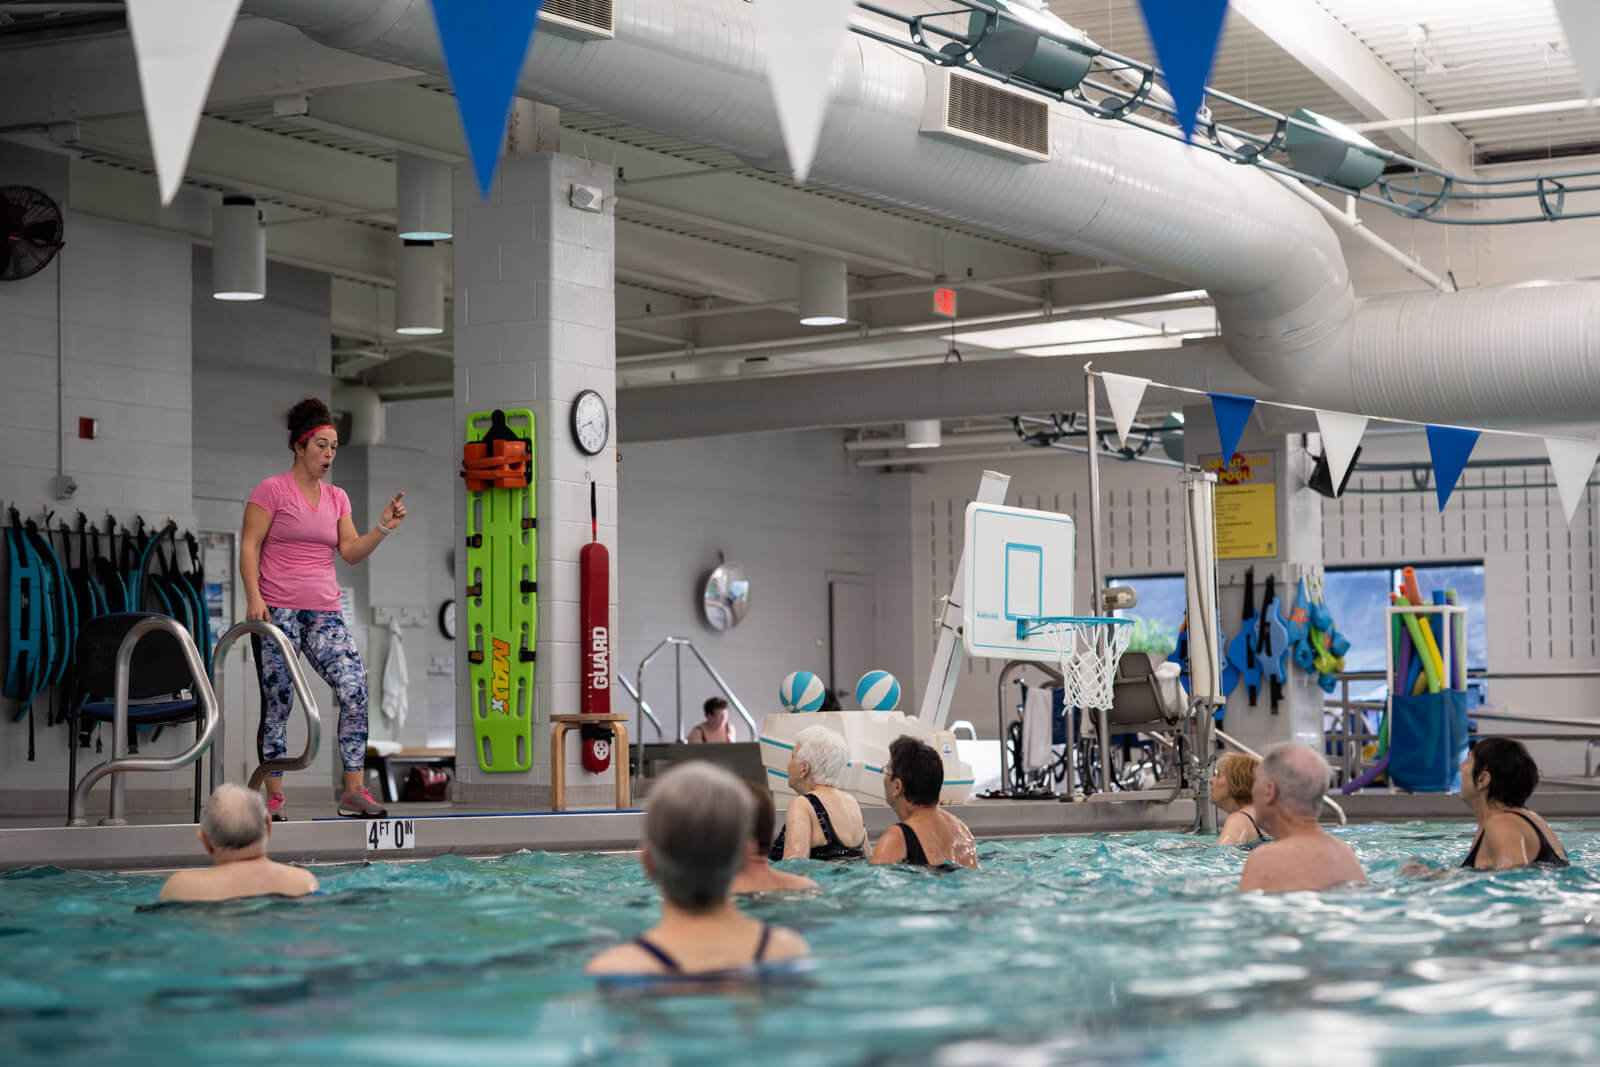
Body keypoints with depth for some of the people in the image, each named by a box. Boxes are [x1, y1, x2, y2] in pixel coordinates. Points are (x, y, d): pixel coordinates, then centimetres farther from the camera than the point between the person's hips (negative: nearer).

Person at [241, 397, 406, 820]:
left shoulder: (337, 497, 15)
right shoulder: (272, 490, 0)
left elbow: (351, 551, 10)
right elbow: (249, 546, -4)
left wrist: (384, 528, -5)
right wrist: (254, 597, -14)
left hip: (324, 613, 5)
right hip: (277, 611, -5)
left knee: (355, 689, -11)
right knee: (277, 703, -3)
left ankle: (355, 790, -9)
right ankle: (273, 798, 4)